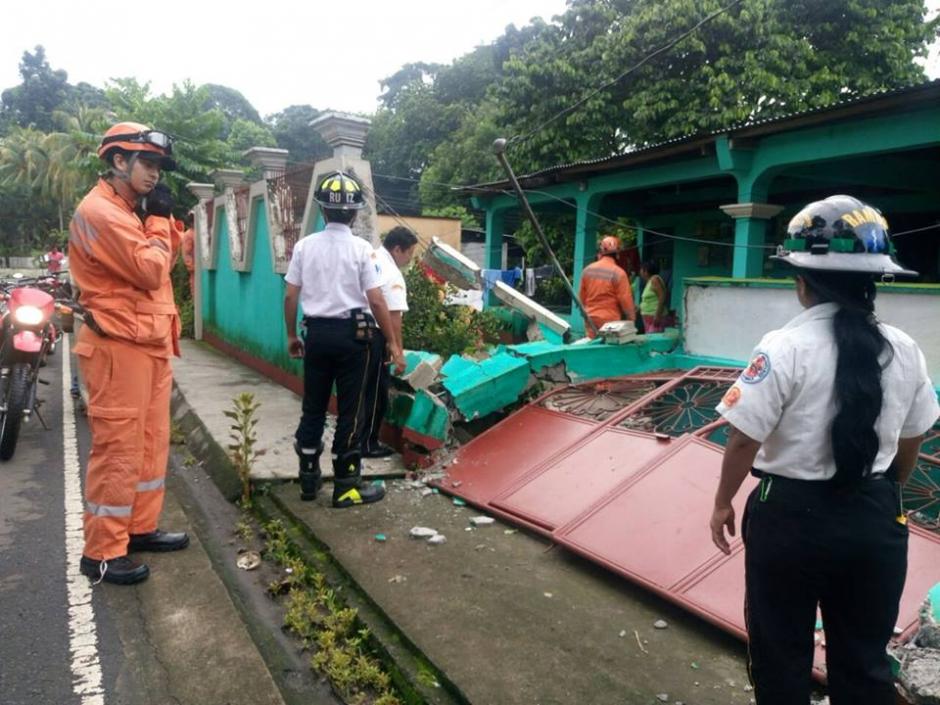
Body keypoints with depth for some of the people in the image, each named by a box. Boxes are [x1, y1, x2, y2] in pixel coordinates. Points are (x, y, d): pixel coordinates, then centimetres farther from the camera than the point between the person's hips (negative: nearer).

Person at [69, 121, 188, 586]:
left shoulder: (131, 211, 18)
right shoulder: (100, 211, -14)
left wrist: (162, 220, 4)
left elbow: (165, 263, 17)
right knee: (118, 448, -5)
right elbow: (150, 271, -20)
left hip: (147, 342, 10)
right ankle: (102, 552, 5)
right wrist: (158, 220, -7)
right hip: (119, 345, -10)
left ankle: (139, 528, 27)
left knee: (151, 442, 15)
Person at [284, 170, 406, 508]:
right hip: (350, 333, -4)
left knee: (313, 407, 15)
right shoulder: (361, 248, -9)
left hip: (317, 332, 4)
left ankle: (308, 478, 26)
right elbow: (376, 301, -12)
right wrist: (393, 344, -6)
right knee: (350, 412, 4)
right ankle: (346, 487, 10)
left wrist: (292, 335, 17)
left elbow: (290, 296, 5)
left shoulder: (305, 245, 2)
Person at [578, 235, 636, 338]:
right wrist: (631, 318, 2)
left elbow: (581, 296, 10)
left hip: (591, 319, 5)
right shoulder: (619, 273, -14)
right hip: (610, 320, -4)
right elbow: (626, 300, -11)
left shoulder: (587, 270, 1)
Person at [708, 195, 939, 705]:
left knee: (781, 655, 15)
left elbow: (744, 439, -16)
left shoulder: (786, 348, -18)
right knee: (864, 662, 21)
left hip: (793, 517, -5)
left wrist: (723, 503, 0)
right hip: (876, 522, 5)